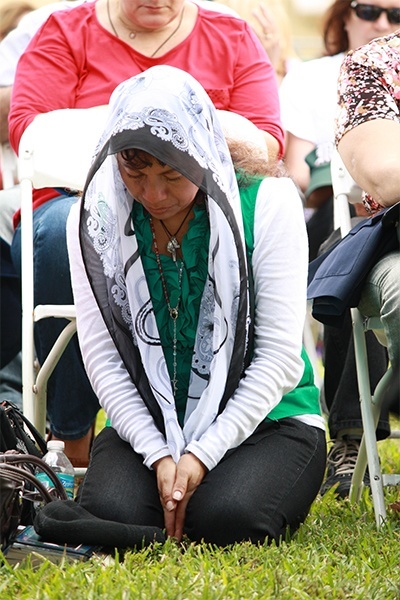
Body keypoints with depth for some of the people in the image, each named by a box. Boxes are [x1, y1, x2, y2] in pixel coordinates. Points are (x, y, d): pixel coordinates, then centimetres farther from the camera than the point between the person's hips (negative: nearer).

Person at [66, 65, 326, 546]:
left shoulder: (268, 202, -9)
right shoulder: (95, 218, -1)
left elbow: (279, 355, -11)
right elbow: (101, 354, -4)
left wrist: (202, 455, -18)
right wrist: (159, 455, -17)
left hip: (265, 418, -2)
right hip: (144, 424, 2)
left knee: (225, 519, -30)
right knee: (110, 512, -28)